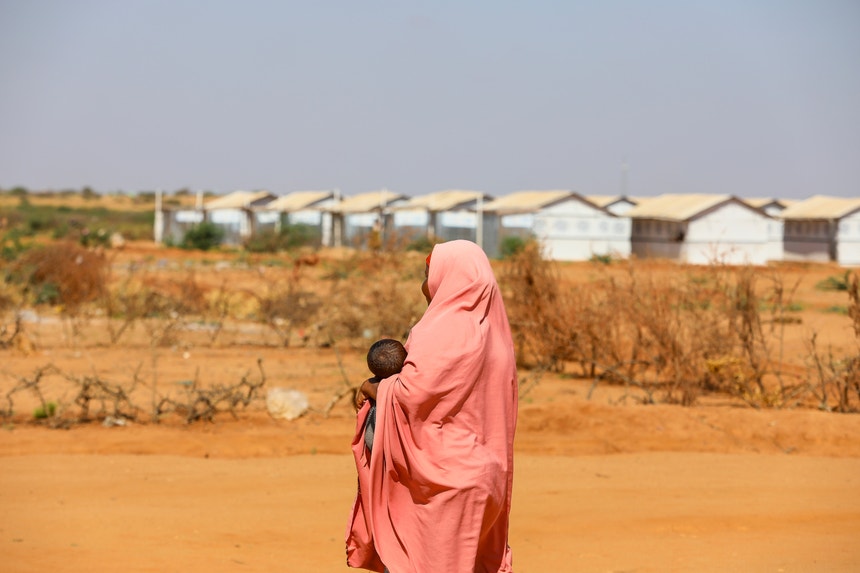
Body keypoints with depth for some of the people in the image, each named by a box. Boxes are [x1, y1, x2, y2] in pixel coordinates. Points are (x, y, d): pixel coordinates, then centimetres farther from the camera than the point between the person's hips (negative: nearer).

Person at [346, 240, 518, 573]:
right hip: (475, 468, 8)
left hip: (443, 475, -8)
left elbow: (412, 393, -18)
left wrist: (375, 390, 0)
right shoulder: (490, 330, 11)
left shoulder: (447, 330, -16)